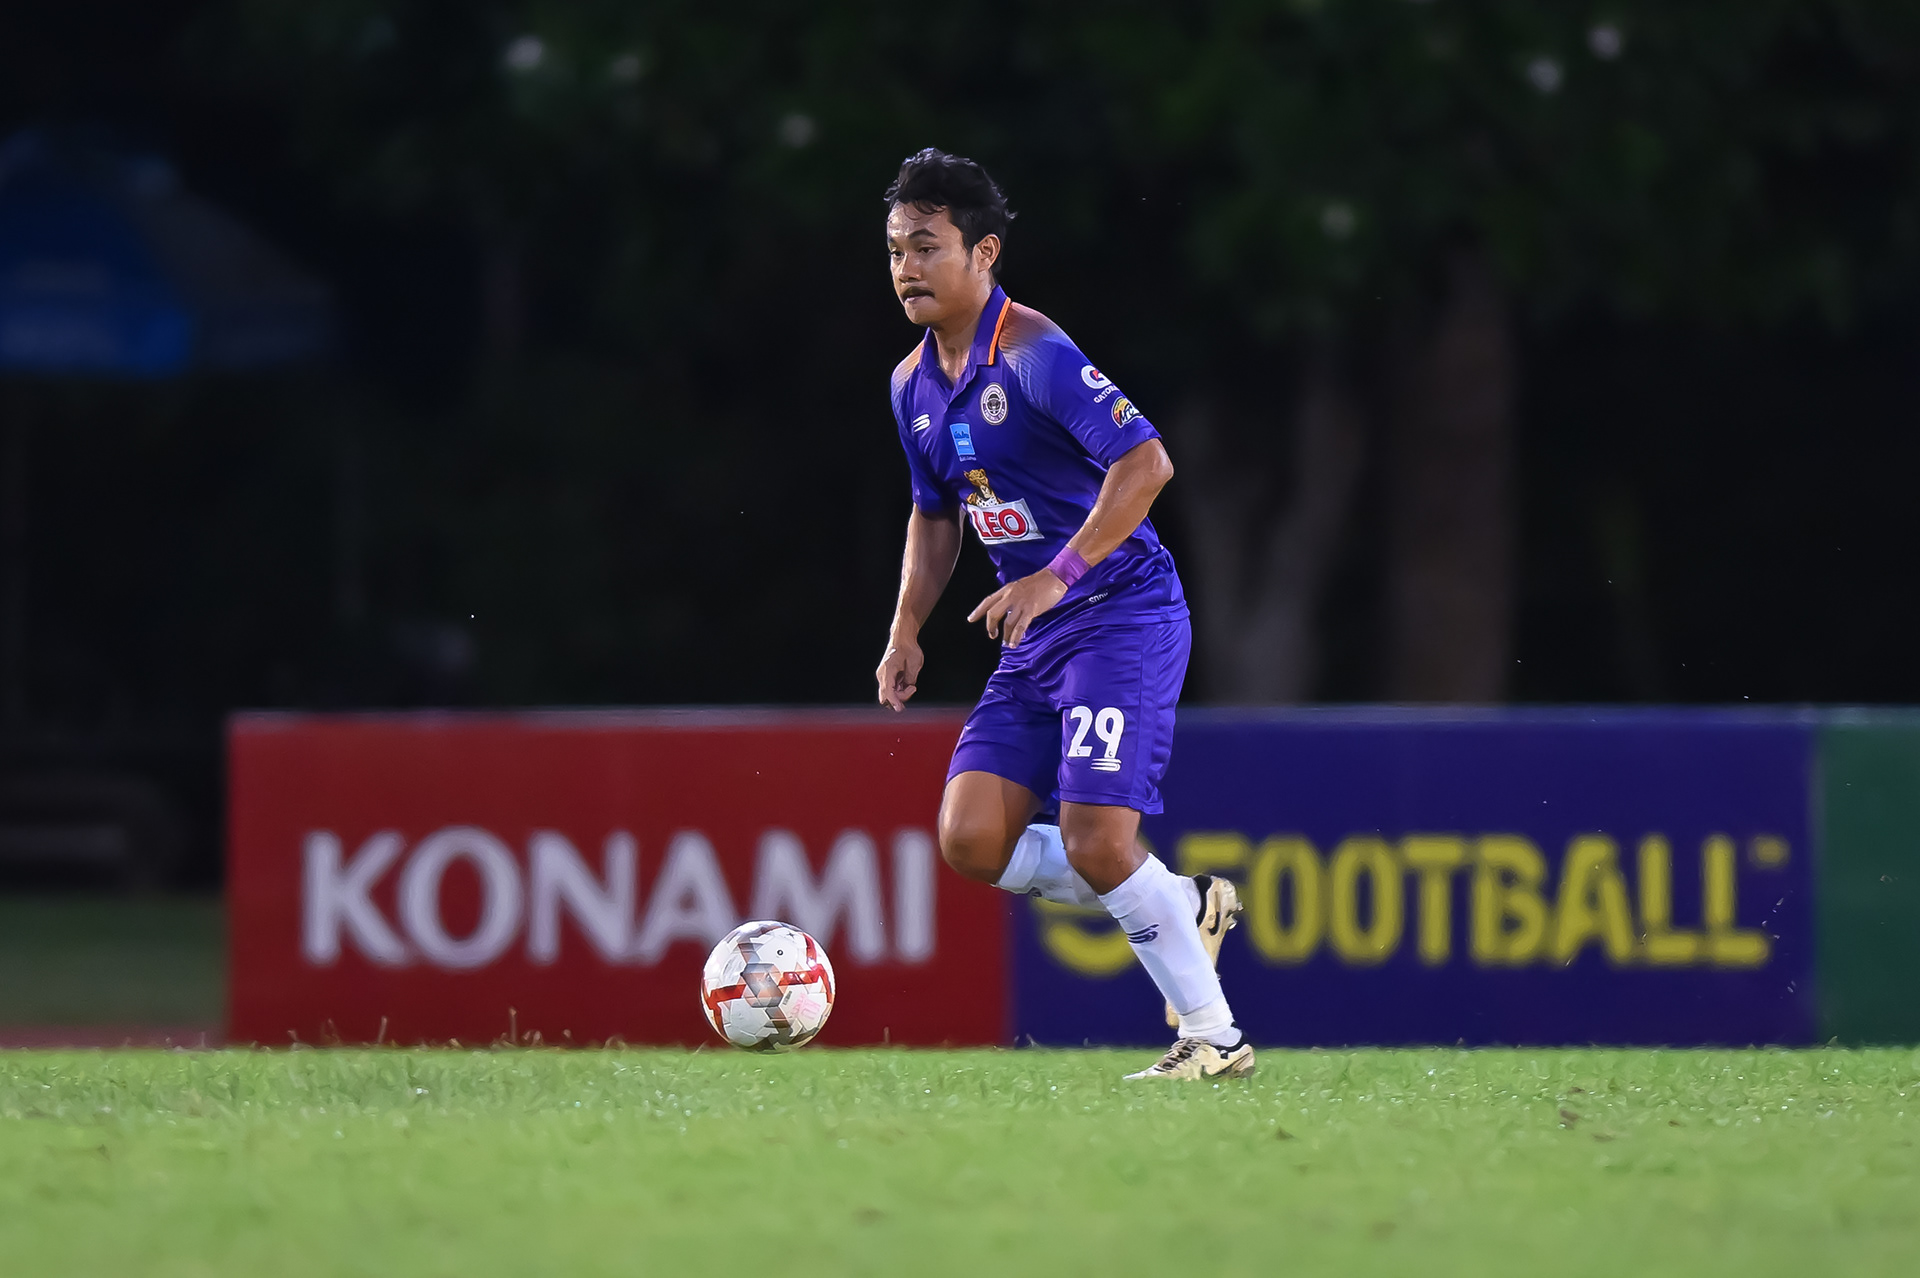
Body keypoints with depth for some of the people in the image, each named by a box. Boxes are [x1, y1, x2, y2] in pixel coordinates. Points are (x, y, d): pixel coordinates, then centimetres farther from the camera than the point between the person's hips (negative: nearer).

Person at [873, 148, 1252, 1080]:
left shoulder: (1032, 354, -16)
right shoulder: (916, 384, 10)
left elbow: (1145, 461, -24)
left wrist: (1060, 574, -28)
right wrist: (906, 633, 14)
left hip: (1122, 616, -8)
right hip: (1034, 643, 8)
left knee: (1096, 839, -17)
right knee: (971, 839, -4)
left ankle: (1215, 1037, -2)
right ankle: (1183, 906, 14)